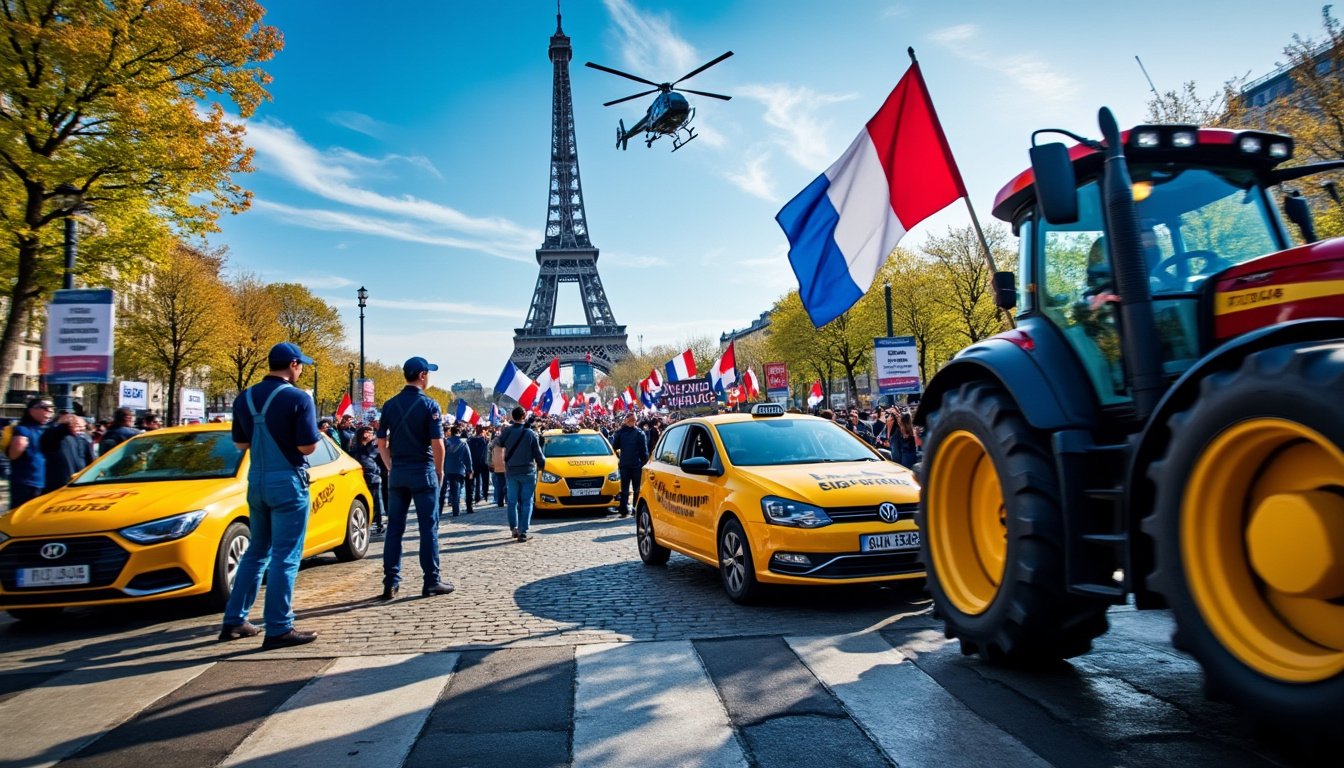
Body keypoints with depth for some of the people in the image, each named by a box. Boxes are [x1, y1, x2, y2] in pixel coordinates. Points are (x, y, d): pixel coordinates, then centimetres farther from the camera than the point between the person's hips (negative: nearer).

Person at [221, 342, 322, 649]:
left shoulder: (245, 398, 6)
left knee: (256, 552, 19)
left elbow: (241, 443, 13)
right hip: (288, 483, -7)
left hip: (257, 482, 7)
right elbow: (308, 447, -17)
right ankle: (279, 629, 0)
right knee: (285, 556, -2)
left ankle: (234, 620, 23)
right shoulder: (298, 398, -14)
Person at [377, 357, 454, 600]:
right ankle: (431, 581, 7)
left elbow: (381, 443, 8)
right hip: (422, 472, -5)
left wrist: (391, 467, 17)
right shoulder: (429, 405, -9)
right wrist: (439, 471, 0)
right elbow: (437, 444, -13)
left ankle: (391, 582, 11)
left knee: (394, 527, 9)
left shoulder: (390, 405, 5)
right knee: (428, 526, 3)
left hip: (397, 473, 5)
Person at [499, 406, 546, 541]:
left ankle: (514, 527, 12)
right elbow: (538, 454, -4)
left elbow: (499, 443, 16)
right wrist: (541, 465, 15)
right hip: (527, 472, -2)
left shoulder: (507, 431, -5)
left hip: (511, 472, 2)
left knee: (512, 501, 15)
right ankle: (523, 531, -6)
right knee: (526, 502, 0)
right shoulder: (530, 433, -9)